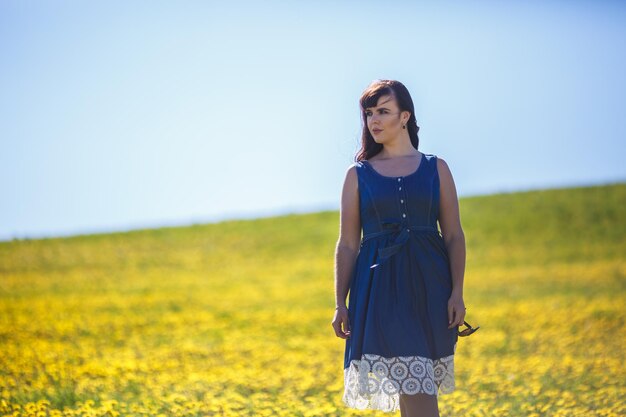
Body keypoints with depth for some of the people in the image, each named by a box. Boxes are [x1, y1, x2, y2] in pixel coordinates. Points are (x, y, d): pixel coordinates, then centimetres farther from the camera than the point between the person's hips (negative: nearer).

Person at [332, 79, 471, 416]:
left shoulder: (436, 169, 8)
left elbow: (454, 235, 6)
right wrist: (340, 303, 1)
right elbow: (347, 244, 7)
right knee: (415, 390, -10)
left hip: (428, 283, 1)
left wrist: (457, 293, -3)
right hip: (380, 286, -1)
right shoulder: (358, 175, 7)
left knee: (415, 390, 3)